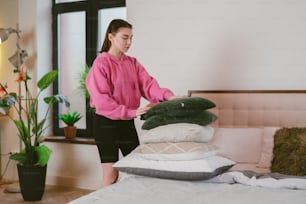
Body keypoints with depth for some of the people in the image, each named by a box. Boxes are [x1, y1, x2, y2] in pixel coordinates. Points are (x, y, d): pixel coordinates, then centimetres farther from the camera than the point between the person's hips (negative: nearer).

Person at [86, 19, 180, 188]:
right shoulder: (101, 64, -11)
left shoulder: (132, 63, 8)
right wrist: (132, 112, -26)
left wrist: (169, 96, -23)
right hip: (106, 124, -6)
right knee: (111, 174, -1)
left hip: (127, 123, 6)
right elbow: (102, 101, -18)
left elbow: (148, 84, -4)